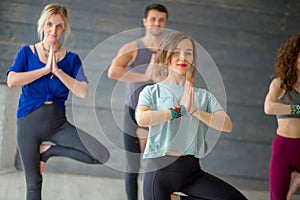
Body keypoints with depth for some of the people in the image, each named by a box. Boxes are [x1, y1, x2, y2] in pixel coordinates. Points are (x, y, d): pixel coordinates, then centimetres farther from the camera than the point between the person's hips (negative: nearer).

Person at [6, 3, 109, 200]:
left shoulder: (72, 59, 2)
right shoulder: (27, 52, 0)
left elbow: (84, 92, -11)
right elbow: (11, 81, -17)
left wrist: (58, 70, -17)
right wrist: (45, 69, -17)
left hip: (58, 123, 2)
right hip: (29, 123, -2)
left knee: (102, 155, -16)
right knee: (34, 184, 4)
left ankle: (49, 150, 1)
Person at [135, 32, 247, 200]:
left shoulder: (203, 95, 12)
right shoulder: (152, 91, 5)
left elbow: (227, 125, -2)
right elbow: (142, 119, -17)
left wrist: (195, 111, -14)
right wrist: (180, 109, -12)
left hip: (191, 169, 3)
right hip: (160, 169, -3)